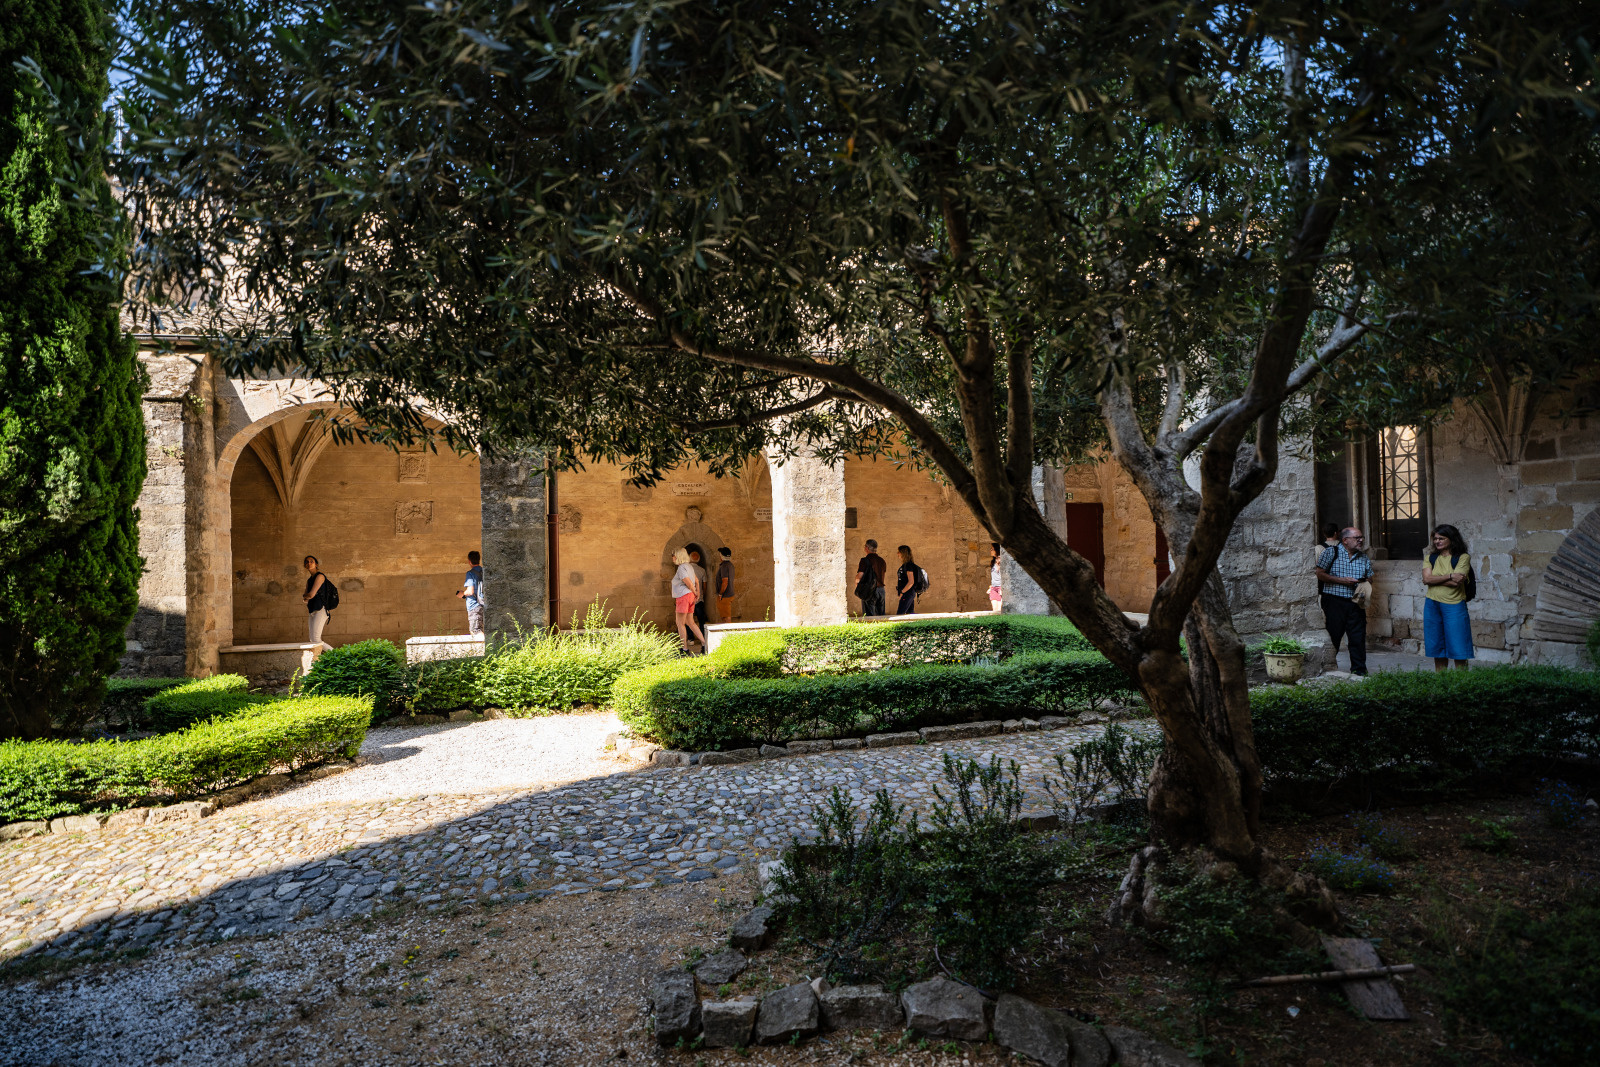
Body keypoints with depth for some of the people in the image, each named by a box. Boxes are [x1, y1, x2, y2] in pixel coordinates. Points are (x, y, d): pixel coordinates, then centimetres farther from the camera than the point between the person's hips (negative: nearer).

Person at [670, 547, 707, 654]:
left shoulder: (681, 568, -15)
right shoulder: (689, 566, 15)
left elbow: (689, 583, -19)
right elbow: (696, 581, 21)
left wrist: (695, 593, -4)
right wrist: (698, 593, 17)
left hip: (684, 596, -10)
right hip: (690, 596, 10)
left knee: (680, 623, -2)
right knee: (690, 622, 14)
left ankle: (684, 649, 0)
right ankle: (704, 643, 10)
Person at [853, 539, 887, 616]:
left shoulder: (865, 560, -10)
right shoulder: (882, 560, 9)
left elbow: (859, 577, -16)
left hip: (869, 590, -6)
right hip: (881, 589, 6)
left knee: (869, 616, -4)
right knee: (880, 616, 11)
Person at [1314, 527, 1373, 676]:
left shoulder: (1364, 557, 15)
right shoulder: (1331, 553, -1)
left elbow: (1369, 578, 21)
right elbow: (1320, 574, -5)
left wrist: (1365, 582, -3)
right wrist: (1342, 580, -12)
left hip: (1355, 603, 4)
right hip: (1334, 601, -4)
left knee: (1358, 638, 2)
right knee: (1333, 637, 1)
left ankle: (1359, 671, 12)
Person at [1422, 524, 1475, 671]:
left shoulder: (1463, 558, -1)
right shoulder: (1430, 558, 10)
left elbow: (1457, 582, -14)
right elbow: (1426, 579, -6)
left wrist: (1434, 579, -8)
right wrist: (1449, 576, -13)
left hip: (1454, 605, -4)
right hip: (1432, 605, 4)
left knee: (1458, 648, -2)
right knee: (1437, 647, 9)